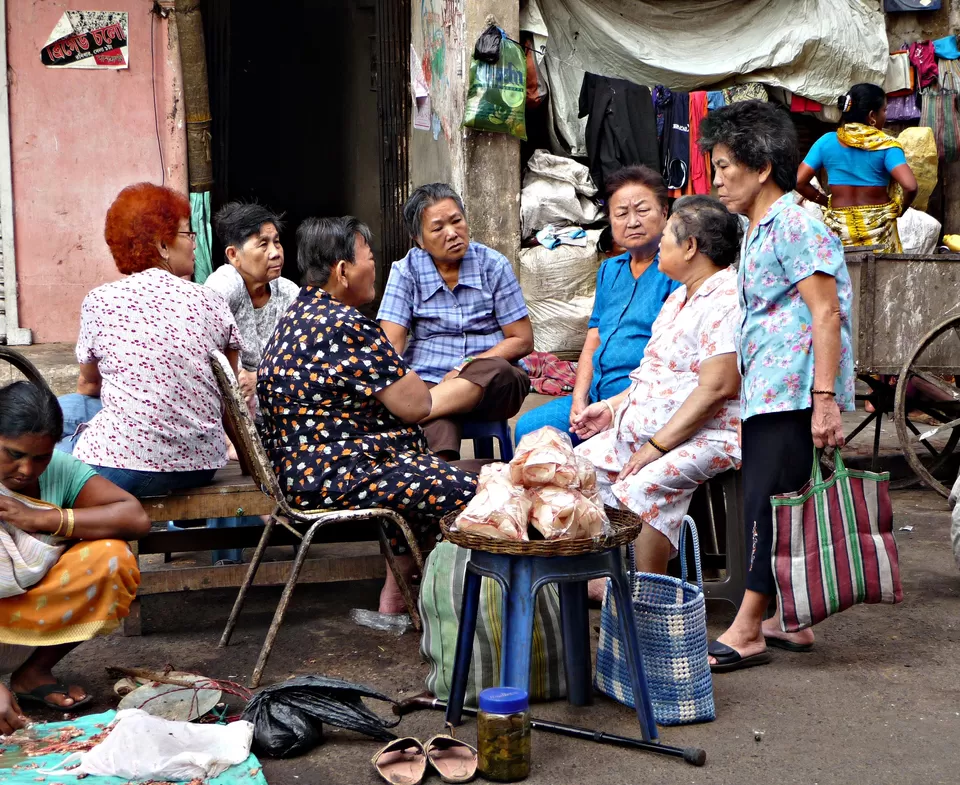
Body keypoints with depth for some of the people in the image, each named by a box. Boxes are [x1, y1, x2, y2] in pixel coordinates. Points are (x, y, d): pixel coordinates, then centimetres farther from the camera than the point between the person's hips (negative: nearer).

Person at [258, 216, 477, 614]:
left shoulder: (301, 312, 11)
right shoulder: (346, 327, -21)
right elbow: (416, 405, -17)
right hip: (334, 476, -11)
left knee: (423, 476, 26)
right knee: (461, 492, -10)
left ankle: (396, 592, 27)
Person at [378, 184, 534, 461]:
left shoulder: (494, 265, 3)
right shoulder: (406, 271, 3)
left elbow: (522, 341, 3)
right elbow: (391, 344, -6)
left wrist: (467, 368, -11)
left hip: (493, 385, 1)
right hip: (429, 382, -1)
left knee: (494, 371, -38)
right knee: (438, 421, -38)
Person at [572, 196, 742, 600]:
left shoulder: (726, 300, -15)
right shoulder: (680, 297, 19)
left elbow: (718, 388, -23)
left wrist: (655, 447, -22)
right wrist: (612, 407, 13)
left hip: (703, 437, -10)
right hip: (641, 428, 10)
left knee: (640, 489, -33)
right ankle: (590, 581, -5)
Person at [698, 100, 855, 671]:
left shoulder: (794, 223, -11)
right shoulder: (758, 230, 19)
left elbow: (826, 313, -16)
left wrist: (825, 398, -23)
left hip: (793, 393, -10)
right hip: (765, 394, 10)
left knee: (768, 503, -8)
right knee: (771, 506, 10)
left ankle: (747, 632, -3)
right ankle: (790, 622, 19)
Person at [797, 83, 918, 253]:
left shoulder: (827, 141, 1)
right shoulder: (886, 146, -7)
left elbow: (799, 182, -3)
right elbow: (910, 186, -18)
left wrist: (825, 202, 9)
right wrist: (898, 211, 1)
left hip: (839, 225, 3)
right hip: (877, 226, -3)